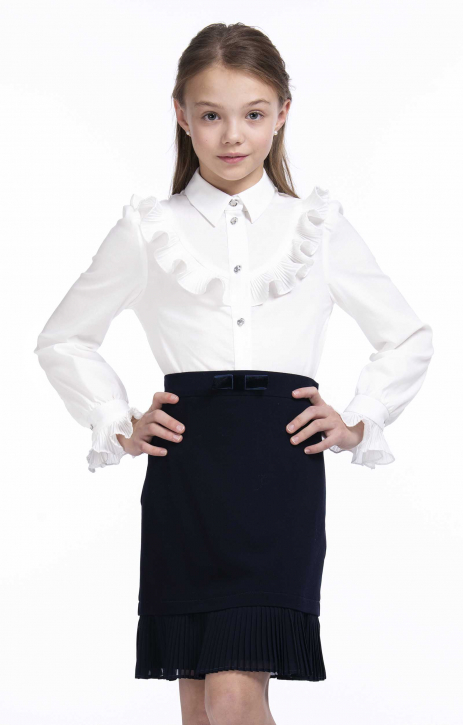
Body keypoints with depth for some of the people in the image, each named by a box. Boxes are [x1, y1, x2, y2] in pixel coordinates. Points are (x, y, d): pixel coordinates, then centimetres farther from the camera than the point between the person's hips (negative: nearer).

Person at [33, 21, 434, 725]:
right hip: (185, 470, 1)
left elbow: (409, 338, 19)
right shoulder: (149, 231, 9)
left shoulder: (319, 226, 10)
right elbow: (64, 339, 20)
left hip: (282, 468, -1)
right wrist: (117, 425, 9)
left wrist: (358, 422, 8)